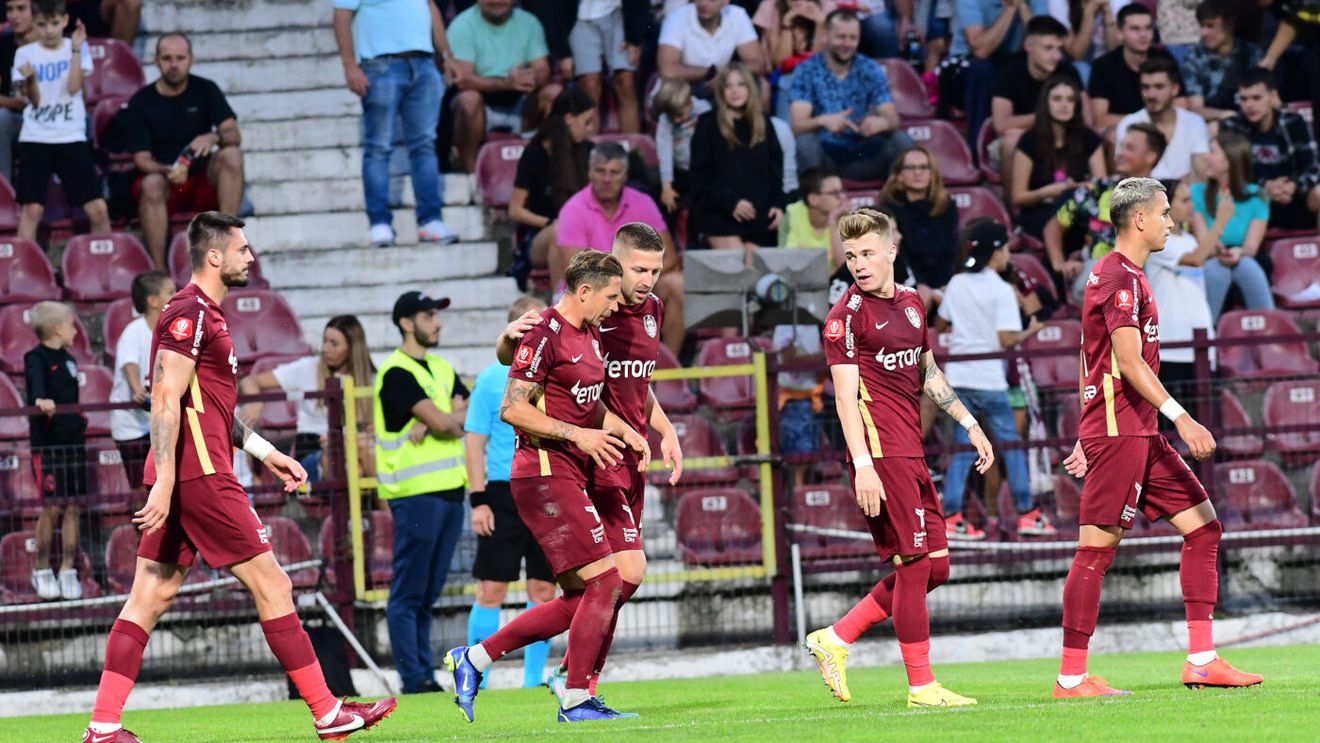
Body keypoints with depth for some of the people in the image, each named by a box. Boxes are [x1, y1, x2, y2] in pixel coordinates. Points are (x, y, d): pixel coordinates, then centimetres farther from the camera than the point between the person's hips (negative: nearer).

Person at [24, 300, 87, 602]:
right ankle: (42, 570, 8)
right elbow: (36, 380, -30)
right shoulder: (36, 358, -8)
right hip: (47, 443, -7)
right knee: (52, 507, -6)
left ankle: (68, 570, 10)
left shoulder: (68, 359, 15)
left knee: (72, 507, 5)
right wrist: (40, 399, -50)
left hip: (74, 440, 7)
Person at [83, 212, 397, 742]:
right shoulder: (190, 314, -12)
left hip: (181, 479, 10)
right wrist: (164, 483, -25)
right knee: (271, 584, -3)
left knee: (152, 595, 4)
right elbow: (166, 402, -19)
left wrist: (265, 452, 29)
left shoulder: (206, 315, 20)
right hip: (199, 474, -10)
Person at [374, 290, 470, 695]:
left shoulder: (442, 369, 18)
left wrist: (440, 421, -11)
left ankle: (425, 674, 10)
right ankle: (413, 678, -8)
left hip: (449, 489, 8)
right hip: (415, 491, -8)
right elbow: (442, 422, -16)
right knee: (408, 593, -6)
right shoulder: (396, 372, -8)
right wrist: (456, 417, 4)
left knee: (428, 594, 9)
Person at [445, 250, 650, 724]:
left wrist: (623, 431, 11)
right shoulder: (546, 334, -14)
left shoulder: (590, 334, 15)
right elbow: (512, 408, -18)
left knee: (580, 600, 9)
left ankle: (472, 659, 17)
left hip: (573, 477, 10)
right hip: (545, 475, -10)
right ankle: (576, 700, -4)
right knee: (603, 582, -12)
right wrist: (578, 434, -21)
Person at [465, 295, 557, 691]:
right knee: (491, 589, -5)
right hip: (503, 495, -3)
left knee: (543, 590, 5)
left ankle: (534, 679, 13)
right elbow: (474, 442, -1)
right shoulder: (491, 380, 0)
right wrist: (478, 500, -9)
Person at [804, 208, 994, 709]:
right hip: (882, 455, -8)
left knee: (935, 565, 8)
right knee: (915, 564, -8)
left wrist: (969, 424, 26)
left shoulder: (910, 303, 16)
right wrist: (863, 465, -20)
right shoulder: (847, 315, -8)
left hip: (912, 453, 8)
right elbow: (845, 394, -13)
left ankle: (835, 639, 16)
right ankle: (920, 685, -2)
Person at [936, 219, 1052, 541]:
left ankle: (951, 516, -1)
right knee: (1011, 445, 6)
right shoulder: (1001, 291, -10)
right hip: (989, 380, -5)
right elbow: (1007, 339, -16)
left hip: (959, 376, 5)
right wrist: (1031, 331, 1)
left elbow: (940, 324, 18)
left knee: (962, 449, 7)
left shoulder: (957, 284, 7)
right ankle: (1027, 513, 9)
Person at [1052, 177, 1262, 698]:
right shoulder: (1120, 277, -12)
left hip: (1140, 434, 10)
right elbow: (1128, 362, -21)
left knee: (1202, 525, 7)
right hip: (1118, 432, -10)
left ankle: (1201, 661, 7)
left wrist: (1089, 439, 24)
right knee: (1097, 548, -8)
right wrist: (1180, 417, -26)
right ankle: (1071, 678, -5)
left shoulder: (1124, 276, 20)